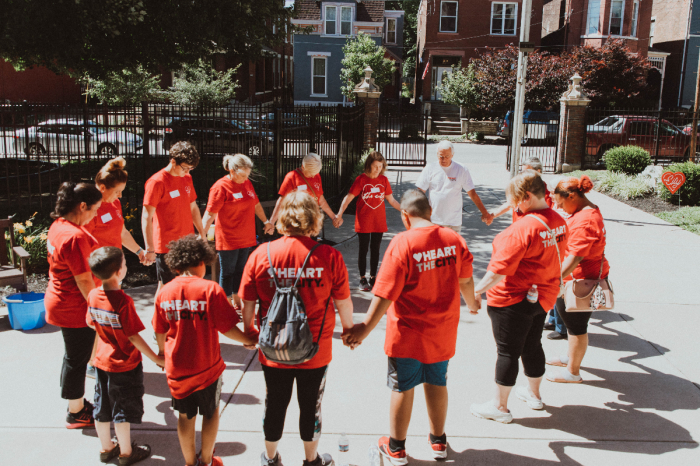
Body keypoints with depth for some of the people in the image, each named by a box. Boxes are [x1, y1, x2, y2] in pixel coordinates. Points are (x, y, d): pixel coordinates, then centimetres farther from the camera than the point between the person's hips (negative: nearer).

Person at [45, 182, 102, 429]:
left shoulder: (58, 226, 4)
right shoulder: (75, 237, -28)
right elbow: (84, 280, -25)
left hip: (60, 302, 10)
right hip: (75, 309, -10)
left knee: (74, 357, 22)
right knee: (77, 360, 6)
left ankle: (77, 404, 39)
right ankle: (76, 413, 23)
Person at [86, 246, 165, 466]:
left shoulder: (93, 296, -7)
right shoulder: (123, 301, -28)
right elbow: (133, 336, -25)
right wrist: (157, 359, -17)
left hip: (102, 360, 7)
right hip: (125, 365, -6)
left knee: (103, 409, 19)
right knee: (123, 411, 9)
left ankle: (106, 448, 36)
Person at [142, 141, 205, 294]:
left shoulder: (187, 178, 10)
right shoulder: (156, 182, -12)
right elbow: (146, 218, -14)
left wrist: (202, 234, 21)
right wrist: (150, 249, -17)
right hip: (166, 246, -6)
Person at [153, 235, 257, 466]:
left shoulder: (164, 292, -4)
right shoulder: (210, 289, -16)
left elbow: (160, 333, 6)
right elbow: (227, 328, -15)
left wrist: (163, 353, 25)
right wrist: (249, 341, 3)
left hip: (176, 368, 3)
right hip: (207, 367, -3)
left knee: (185, 416, 19)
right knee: (210, 412, 18)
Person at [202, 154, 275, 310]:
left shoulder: (247, 183, 7)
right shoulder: (220, 187, -14)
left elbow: (256, 204, 21)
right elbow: (210, 214, -16)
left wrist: (266, 221, 22)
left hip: (246, 237, 7)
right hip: (228, 239, -6)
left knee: (240, 270, 14)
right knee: (227, 272, 3)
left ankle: (237, 301, 26)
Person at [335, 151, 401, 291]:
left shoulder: (384, 180, 3)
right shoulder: (361, 179, -8)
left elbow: (391, 200, 10)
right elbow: (349, 197, -11)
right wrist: (339, 214, -21)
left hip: (379, 222, 3)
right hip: (363, 223, -3)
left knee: (375, 249, 12)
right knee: (363, 250, 5)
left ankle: (373, 277, 23)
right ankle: (362, 279, 16)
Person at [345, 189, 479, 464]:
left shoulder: (402, 243, -20)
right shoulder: (454, 239, -6)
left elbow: (385, 293, -21)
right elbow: (465, 280, 7)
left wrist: (366, 328, -14)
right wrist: (472, 304, 26)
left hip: (407, 333, -4)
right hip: (442, 331, 4)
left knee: (402, 388, 10)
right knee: (437, 383, 20)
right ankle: (438, 441, 35)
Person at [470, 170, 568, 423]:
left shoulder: (522, 227, -26)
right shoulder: (559, 222, 0)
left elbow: (500, 269, -26)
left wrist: (477, 290, -15)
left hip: (513, 300, -8)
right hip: (543, 296, 8)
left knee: (508, 352, 4)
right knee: (532, 346, 23)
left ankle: (500, 407, 17)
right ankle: (533, 394, 42)